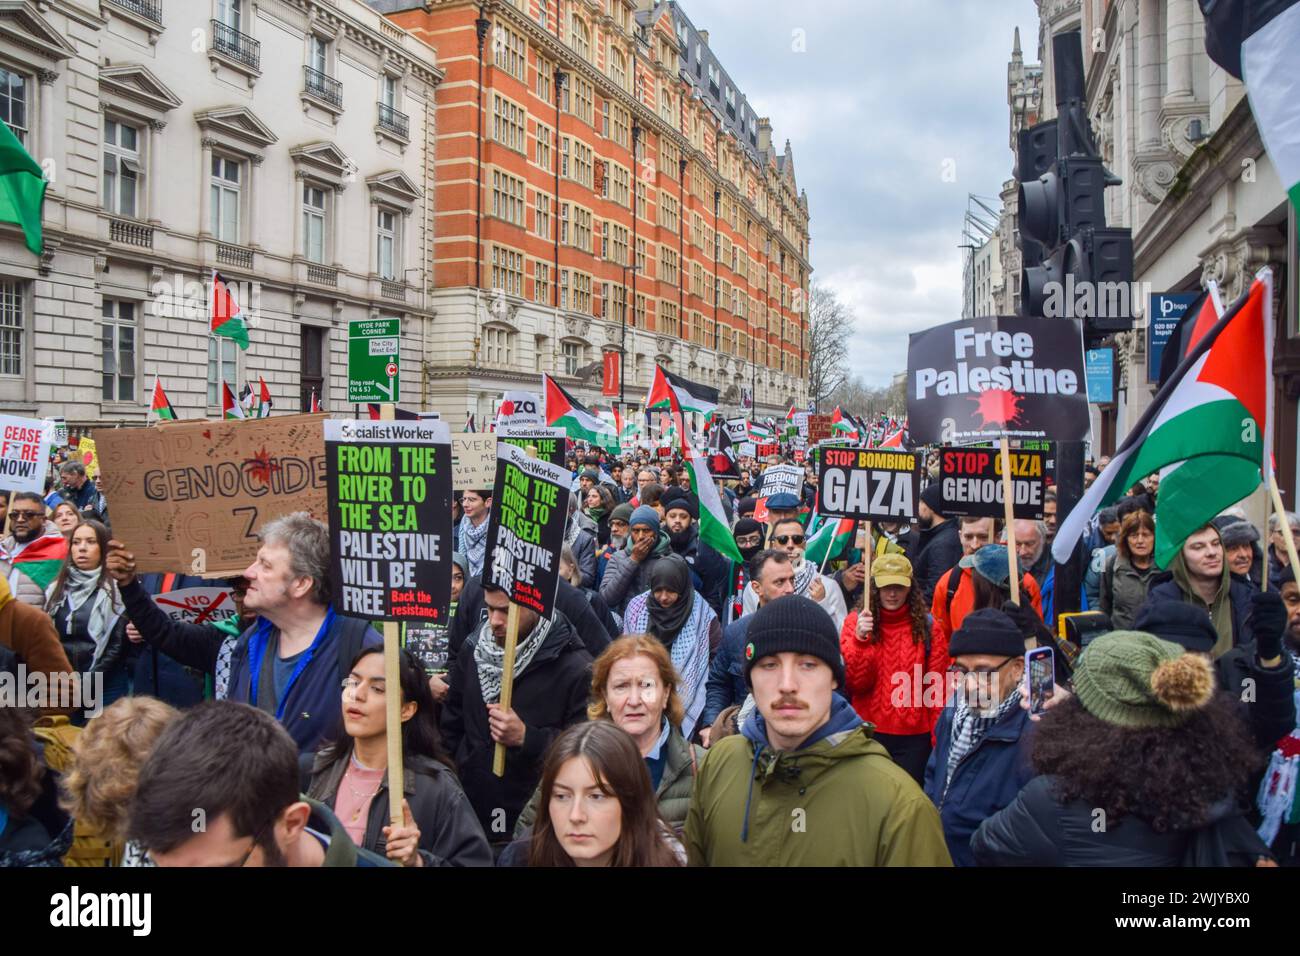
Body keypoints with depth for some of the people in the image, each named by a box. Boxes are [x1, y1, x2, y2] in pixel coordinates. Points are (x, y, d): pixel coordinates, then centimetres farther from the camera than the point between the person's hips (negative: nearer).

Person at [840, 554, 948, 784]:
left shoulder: (927, 626, -1)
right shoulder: (856, 621, -2)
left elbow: (938, 687, 1)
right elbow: (856, 683, -8)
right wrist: (860, 638, -21)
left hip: (915, 736, 0)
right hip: (869, 731, 0)